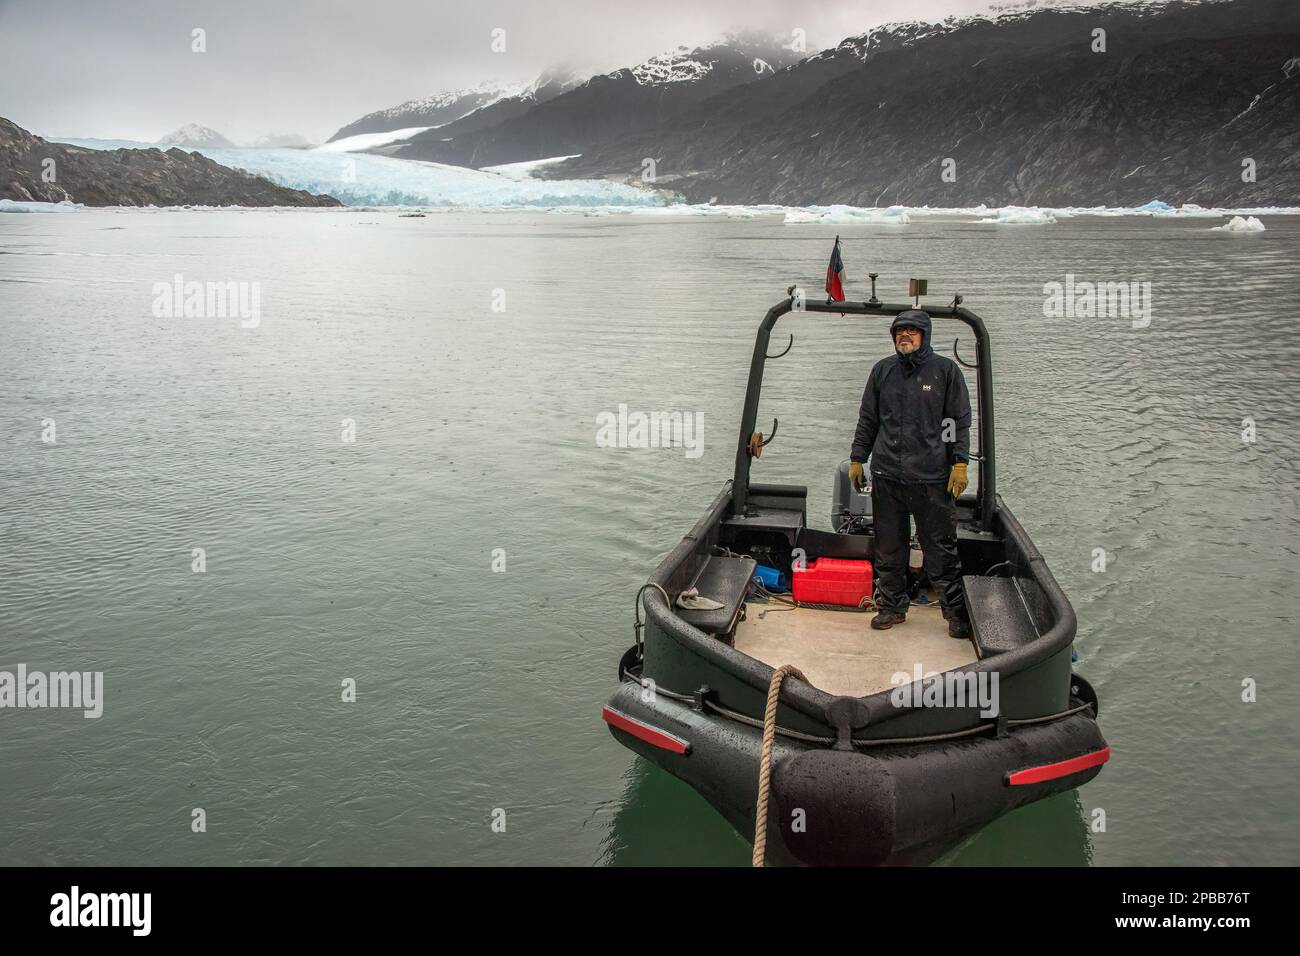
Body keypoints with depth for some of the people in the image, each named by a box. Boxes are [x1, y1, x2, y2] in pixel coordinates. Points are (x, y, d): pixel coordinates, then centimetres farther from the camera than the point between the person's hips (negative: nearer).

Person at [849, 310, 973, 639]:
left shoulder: (946, 370, 3)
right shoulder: (882, 370, 11)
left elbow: (960, 421, 3)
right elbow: (867, 420, 17)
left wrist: (960, 463, -5)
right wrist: (857, 459, 13)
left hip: (931, 477, -3)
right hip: (886, 476, 3)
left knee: (941, 549, 0)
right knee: (888, 549, 10)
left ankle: (956, 612, 10)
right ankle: (892, 606, 23)